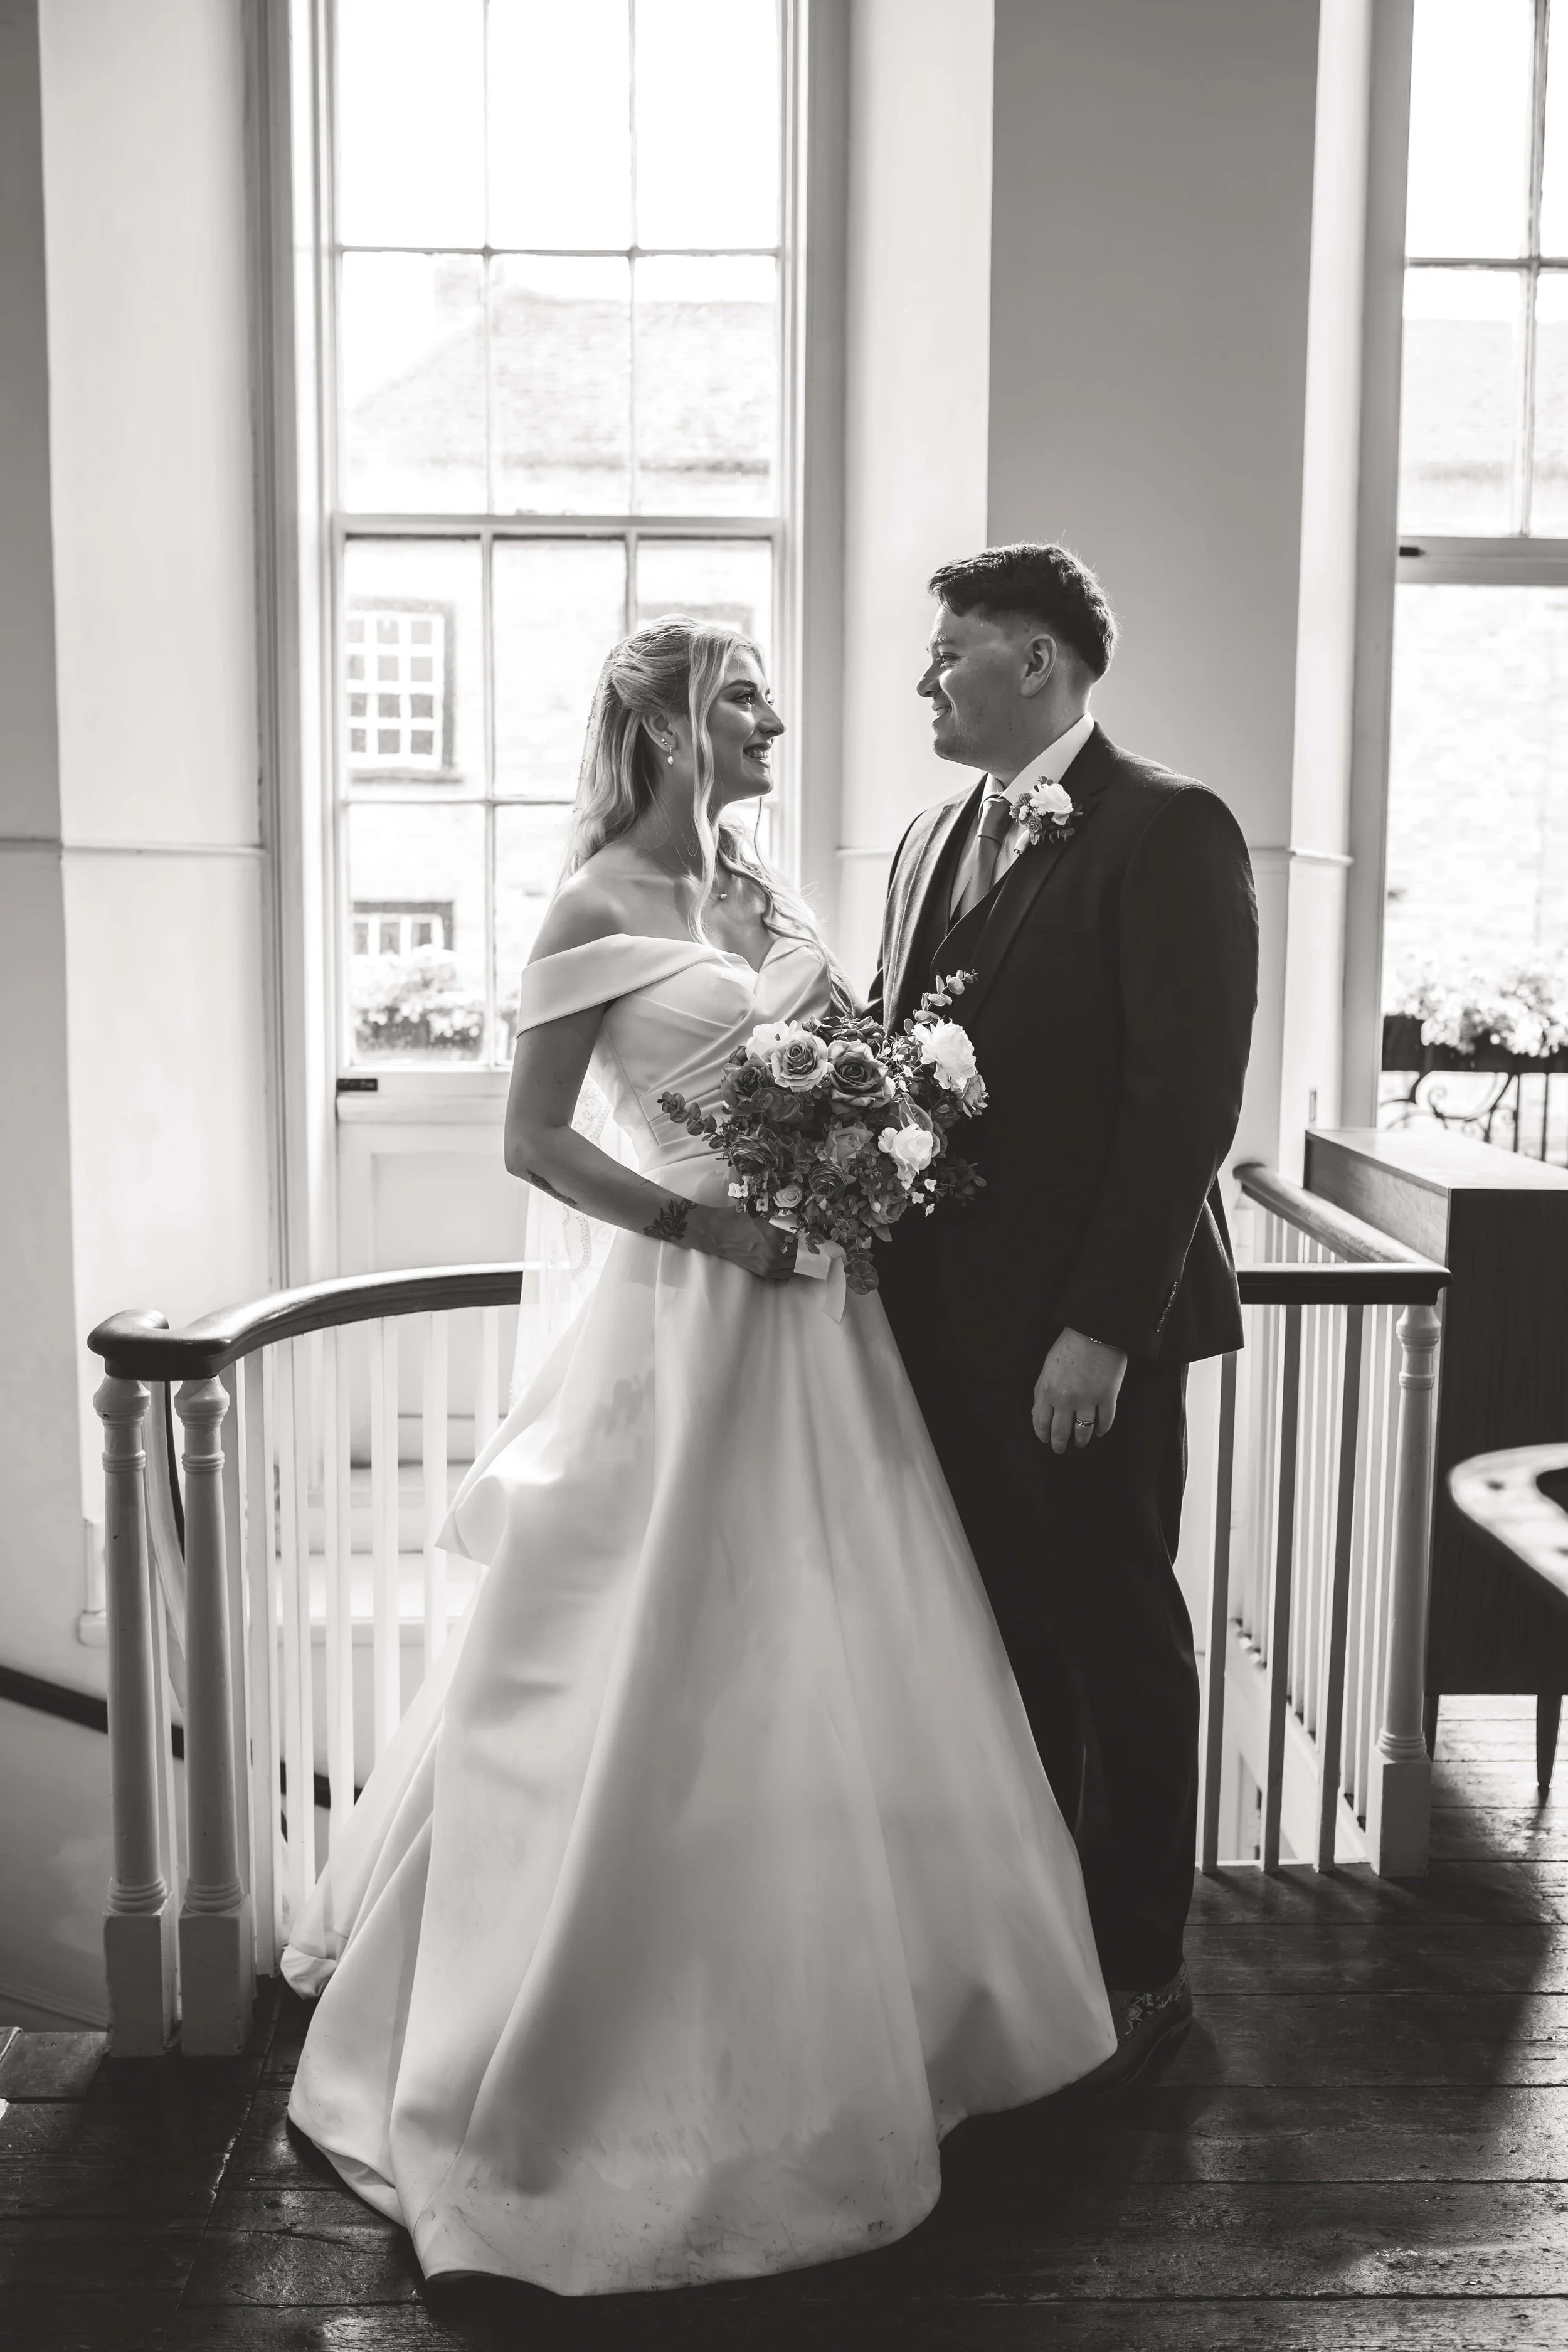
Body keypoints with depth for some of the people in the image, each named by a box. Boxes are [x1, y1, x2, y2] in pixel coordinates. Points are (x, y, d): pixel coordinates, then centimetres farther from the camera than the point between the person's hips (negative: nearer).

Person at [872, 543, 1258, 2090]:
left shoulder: (1169, 833, -10)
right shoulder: (933, 840, 14)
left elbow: (1189, 1096, -16)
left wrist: (1103, 1326, -19)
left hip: (1087, 1326, -6)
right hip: (948, 1315, 7)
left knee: (1116, 1639, 7)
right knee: (1003, 1631, 15)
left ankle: (1136, 1967, 24)